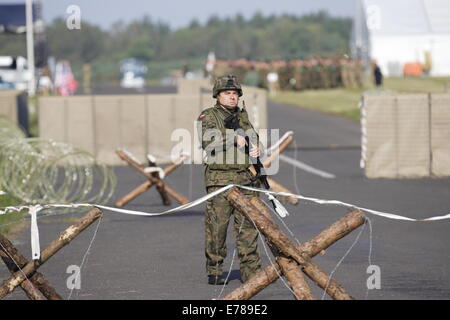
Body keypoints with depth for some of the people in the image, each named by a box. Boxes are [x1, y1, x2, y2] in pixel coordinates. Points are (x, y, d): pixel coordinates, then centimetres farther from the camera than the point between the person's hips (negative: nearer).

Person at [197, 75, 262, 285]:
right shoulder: (209, 116, 1)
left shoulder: (243, 116, 19)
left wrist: (256, 148, -5)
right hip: (219, 179, -5)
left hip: (245, 179, 5)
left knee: (248, 226, 2)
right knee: (217, 226, -3)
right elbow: (208, 141, -14)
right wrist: (234, 139, -20)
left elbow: (253, 137, 18)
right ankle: (214, 271, 5)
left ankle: (251, 271, 5)